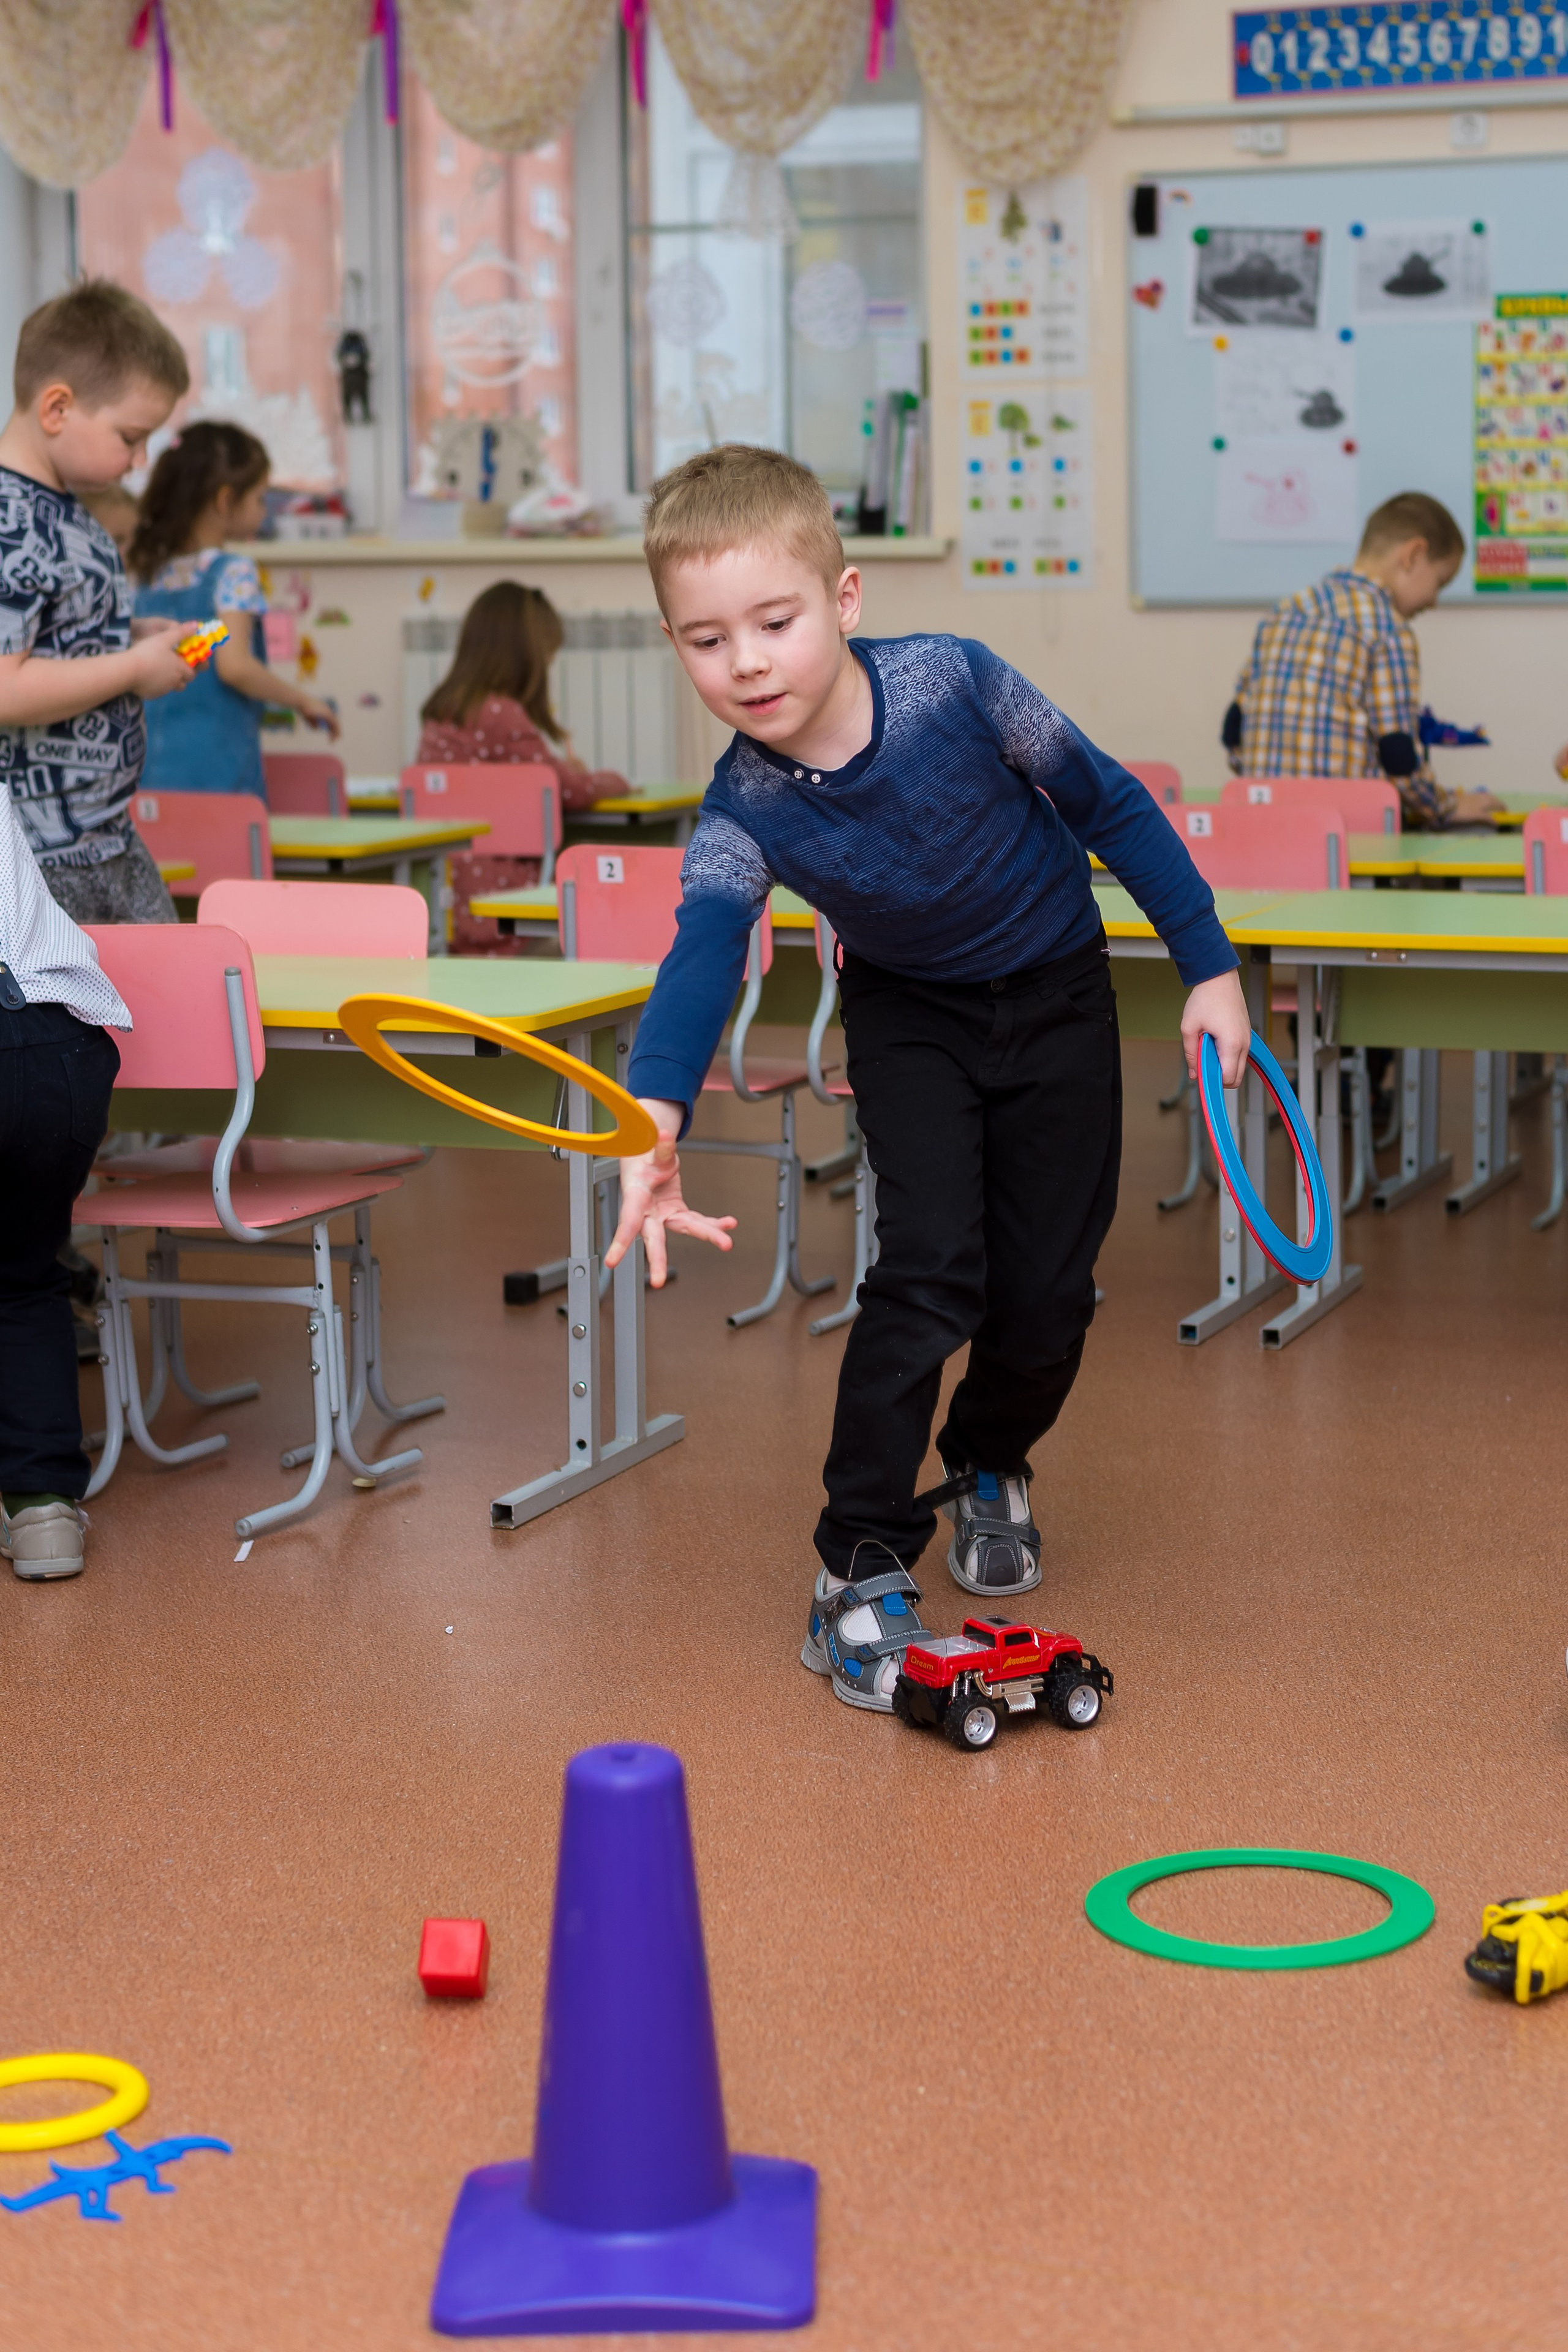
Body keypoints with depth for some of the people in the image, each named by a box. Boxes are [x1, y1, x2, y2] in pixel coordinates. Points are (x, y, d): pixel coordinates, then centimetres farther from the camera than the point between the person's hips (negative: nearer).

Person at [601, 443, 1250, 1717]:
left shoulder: (955, 682, -28)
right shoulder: (743, 812, -26)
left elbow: (1110, 803, -15)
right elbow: (703, 954, -42)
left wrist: (1209, 965, -11)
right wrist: (655, 1118, -61)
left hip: (1055, 998, 0)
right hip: (910, 1015, 0)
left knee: (1048, 1292, 1)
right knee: (930, 1266, -18)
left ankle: (991, 1465, 34)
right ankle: (862, 1565, -6)